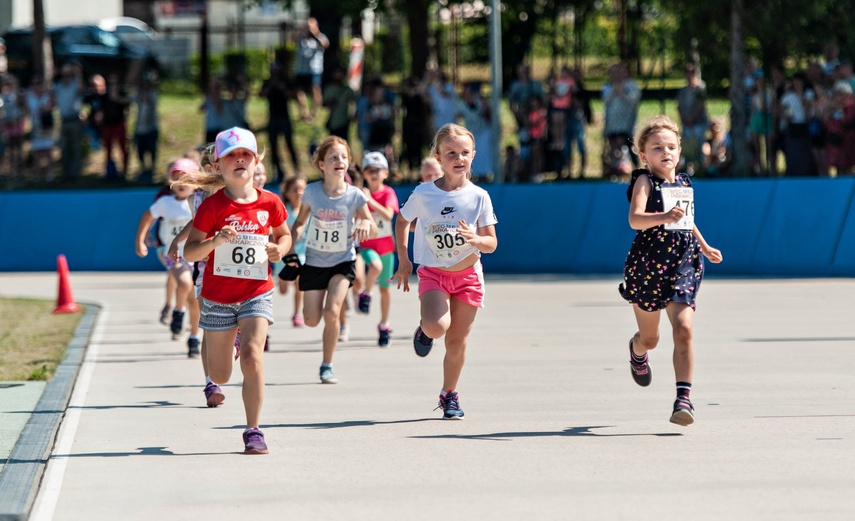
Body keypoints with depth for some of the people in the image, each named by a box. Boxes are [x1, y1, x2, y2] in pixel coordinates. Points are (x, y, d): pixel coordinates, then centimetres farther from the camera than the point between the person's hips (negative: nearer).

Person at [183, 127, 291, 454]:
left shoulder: (270, 203, -3)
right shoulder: (212, 207, -9)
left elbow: (284, 234, 16)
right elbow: (190, 252, -9)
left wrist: (279, 249, -6)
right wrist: (215, 241, -28)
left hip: (257, 294, 0)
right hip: (218, 297, 0)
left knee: (252, 356, -23)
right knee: (220, 377, 9)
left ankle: (253, 431, -12)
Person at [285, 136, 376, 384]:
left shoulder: (355, 195, -13)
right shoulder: (312, 192, -10)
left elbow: (373, 232, -11)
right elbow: (300, 223, 3)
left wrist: (366, 224, -35)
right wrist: (290, 251, -11)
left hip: (342, 261, -1)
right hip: (314, 261, 1)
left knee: (332, 312, -19)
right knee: (311, 320, -3)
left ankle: (327, 366, -1)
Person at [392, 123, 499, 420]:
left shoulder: (479, 197, -6)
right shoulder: (423, 194, -7)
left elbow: (491, 243, -2)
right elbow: (402, 221, 11)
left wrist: (475, 239, -25)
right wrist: (403, 260, 5)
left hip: (468, 276, 1)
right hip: (433, 274, -1)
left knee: (457, 341, 5)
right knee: (437, 327, -26)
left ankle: (449, 395, 25)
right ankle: (424, 329, 11)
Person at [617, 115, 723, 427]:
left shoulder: (685, 184, 11)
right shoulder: (645, 182, -7)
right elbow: (634, 219, -25)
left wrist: (705, 247, 33)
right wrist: (663, 217, -41)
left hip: (683, 265, 3)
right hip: (648, 264, -3)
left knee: (683, 329, -17)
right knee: (650, 337, 12)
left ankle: (684, 397, -19)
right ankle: (637, 351, 50)